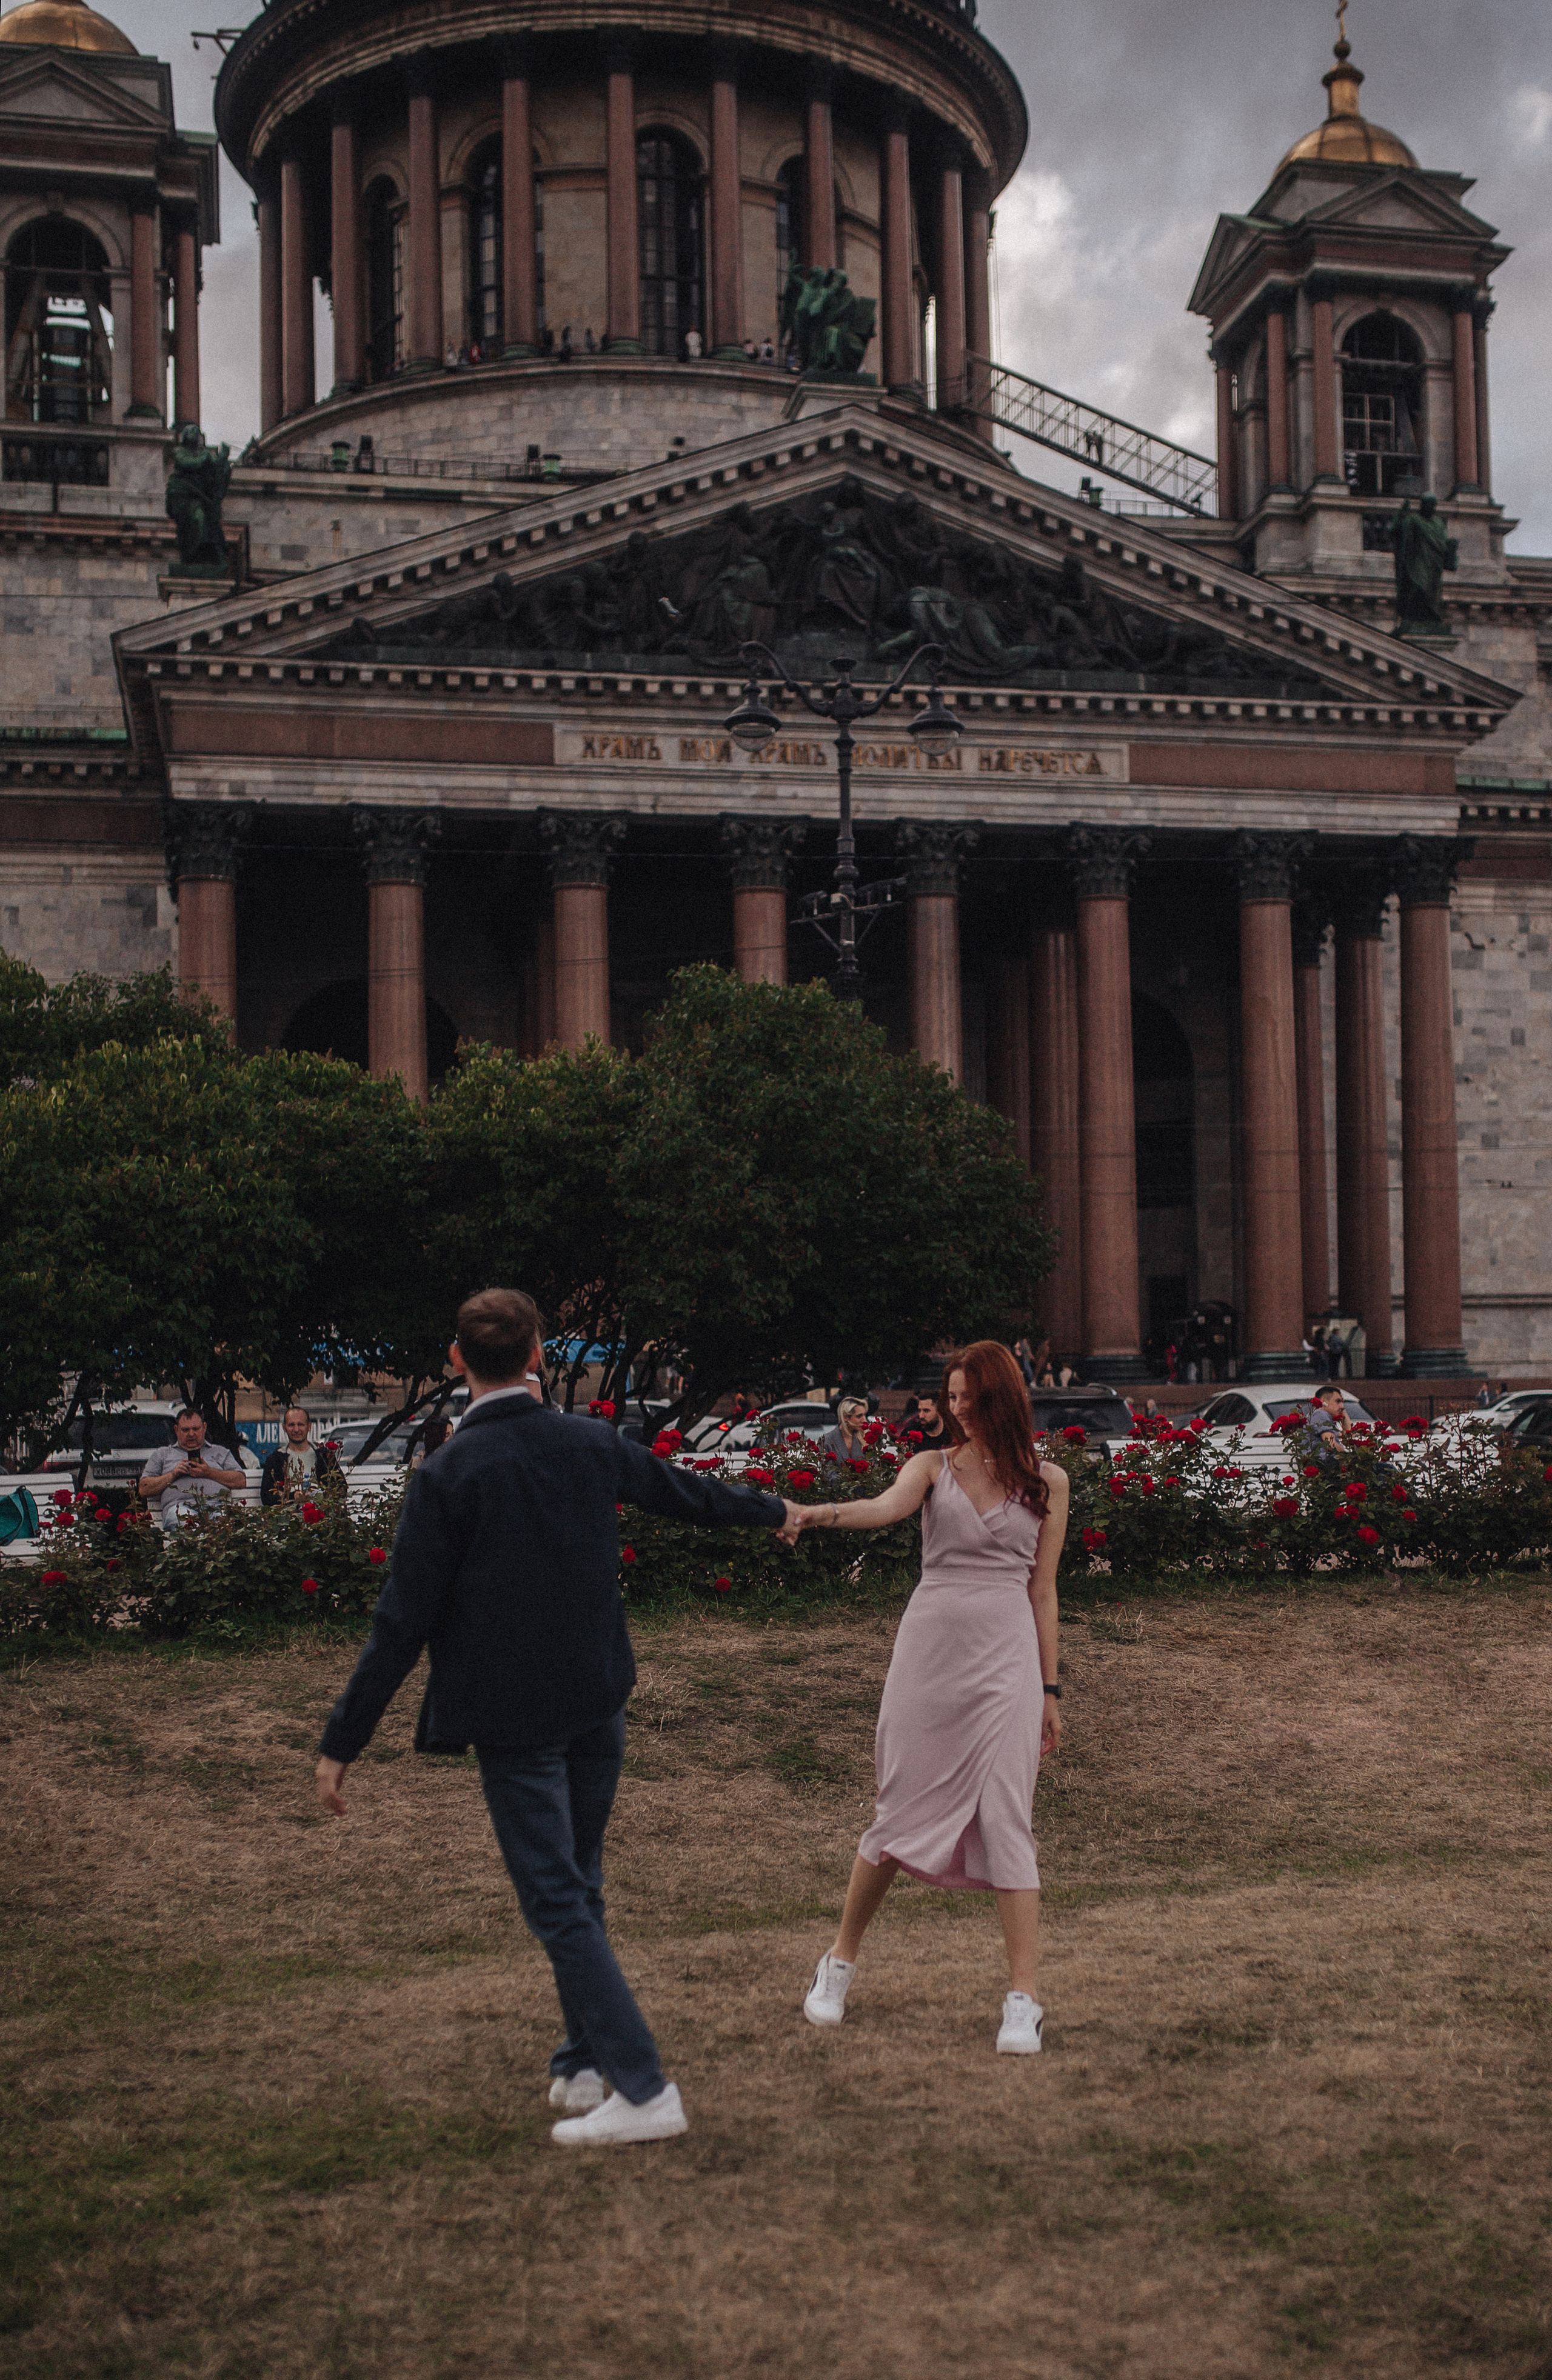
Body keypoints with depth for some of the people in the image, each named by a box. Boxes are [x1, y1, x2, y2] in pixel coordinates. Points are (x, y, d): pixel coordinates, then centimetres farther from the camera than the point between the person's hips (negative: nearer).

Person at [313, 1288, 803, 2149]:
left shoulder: (447, 1475, -15)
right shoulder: (592, 1444, -1)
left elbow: (401, 1623, -14)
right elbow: (688, 1493, 17)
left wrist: (342, 1742, -6)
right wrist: (774, 1510, 37)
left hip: (513, 1719, -5)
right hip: (597, 1700, 6)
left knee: (557, 1902, -1)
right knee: (579, 1888, 19)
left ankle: (643, 2089, -4)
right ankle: (583, 2066, 28)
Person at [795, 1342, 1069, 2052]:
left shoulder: (1045, 1482, 7)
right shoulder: (933, 1466, 5)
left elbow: (1042, 1591, 9)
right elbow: (886, 1508, -17)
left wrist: (1049, 1689, 10)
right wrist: (819, 1513, -38)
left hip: (1007, 1657, 0)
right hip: (930, 1647, 0)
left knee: (1005, 1822, -6)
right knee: (902, 1814, 7)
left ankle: (1023, 2000, -1)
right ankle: (840, 1961, 26)